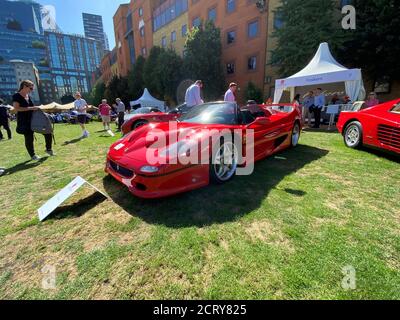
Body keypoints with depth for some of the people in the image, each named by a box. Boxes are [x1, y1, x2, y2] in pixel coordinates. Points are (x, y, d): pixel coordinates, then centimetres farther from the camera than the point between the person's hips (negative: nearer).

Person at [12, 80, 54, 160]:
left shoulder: (28, 96, 12)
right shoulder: (16, 96, -10)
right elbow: (16, 108, -20)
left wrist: (35, 108, 7)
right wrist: (31, 108, -21)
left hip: (34, 119, 7)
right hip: (24, 121, -7)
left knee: (48, 132, 2)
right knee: (29, 138, 1)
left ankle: (49, 149, 18)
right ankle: (33, 155, 16)